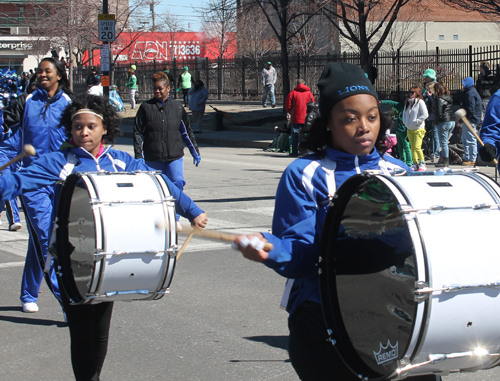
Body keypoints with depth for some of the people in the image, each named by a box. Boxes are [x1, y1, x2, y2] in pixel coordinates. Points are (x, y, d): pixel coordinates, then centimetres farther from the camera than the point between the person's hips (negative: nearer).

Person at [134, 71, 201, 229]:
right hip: (152, 158, 0)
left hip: (175, 156, 0)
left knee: (178, 183, -15)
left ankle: (175, 218, -4)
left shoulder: (177, 107, 8)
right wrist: (138, 156, -4)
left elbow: (187, 131, 16)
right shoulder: (146, 107, 4)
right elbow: (138, 133, 3)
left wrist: (195, 152, 16)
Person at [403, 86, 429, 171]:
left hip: (418, 129, -7)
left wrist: (416, 122, -15)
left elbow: (425, 114, -14)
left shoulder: (420, 102, -9)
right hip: (409, 129, 7)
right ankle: (415, 164, 15)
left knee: (417, 147, -15)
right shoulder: (408, 102, 13)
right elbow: (404, 113, 25)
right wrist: (405, 121, 7)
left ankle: (422, 164, -3)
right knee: (412, 147, 7)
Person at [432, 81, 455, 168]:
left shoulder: (439, 99, -15)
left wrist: (436, 121, -3)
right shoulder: (449, 98, 11)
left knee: (443, 143, -3)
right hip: (452, 121, 9)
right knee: (445, 142, 16)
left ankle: (445, 161, -2)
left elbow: (438, 113, -19)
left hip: (443, 122, -9)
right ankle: (446, 160, 19)